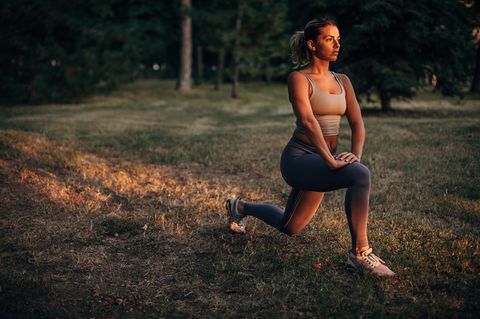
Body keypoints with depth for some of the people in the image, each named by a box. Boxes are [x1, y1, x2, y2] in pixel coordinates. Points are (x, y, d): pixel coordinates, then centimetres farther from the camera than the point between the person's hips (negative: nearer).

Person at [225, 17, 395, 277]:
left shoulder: (342, 81, 10)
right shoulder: (299, 78, -10)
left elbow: (357, 122, 2)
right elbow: (308, 121, -24)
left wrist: (356, 155, -16)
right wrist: (331, 161, -33)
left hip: (322, 161, 8)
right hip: (299, 157, -8)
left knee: (289, 227, 22)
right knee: (360, 176, -33)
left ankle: (241, 207, 48)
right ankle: (360, 253, -25)